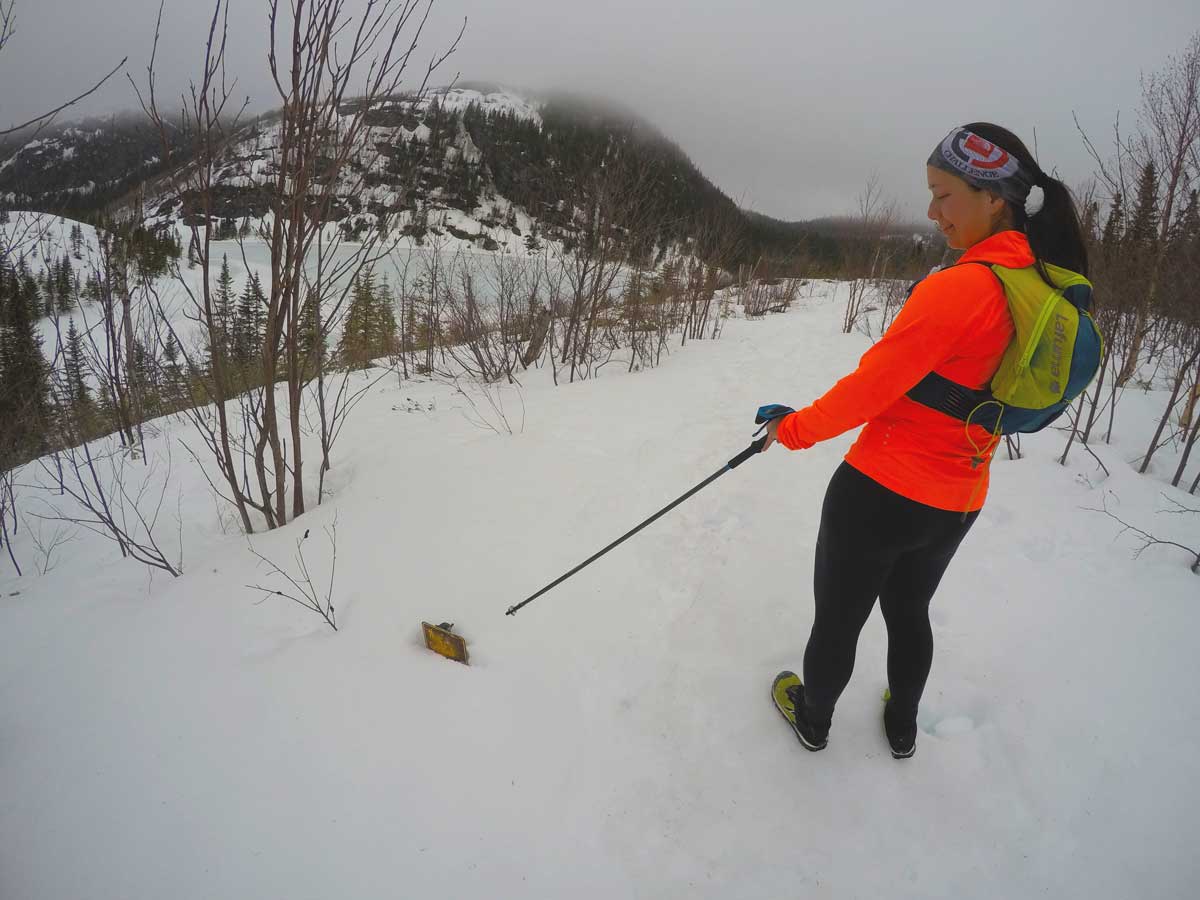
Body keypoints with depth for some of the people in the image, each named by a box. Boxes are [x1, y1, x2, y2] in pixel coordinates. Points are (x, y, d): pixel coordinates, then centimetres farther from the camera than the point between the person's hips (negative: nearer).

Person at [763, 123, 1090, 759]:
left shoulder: (957, 288, -24)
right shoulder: (1048, 292, 1)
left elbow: (869, 389, -21)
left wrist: (794, 429, -6)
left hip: (882, 493, -8)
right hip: (960, 503, 8)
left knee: (837, 618, 16)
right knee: (909, 612, 30)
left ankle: (813, 719, 42)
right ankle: (903, 728, 51)